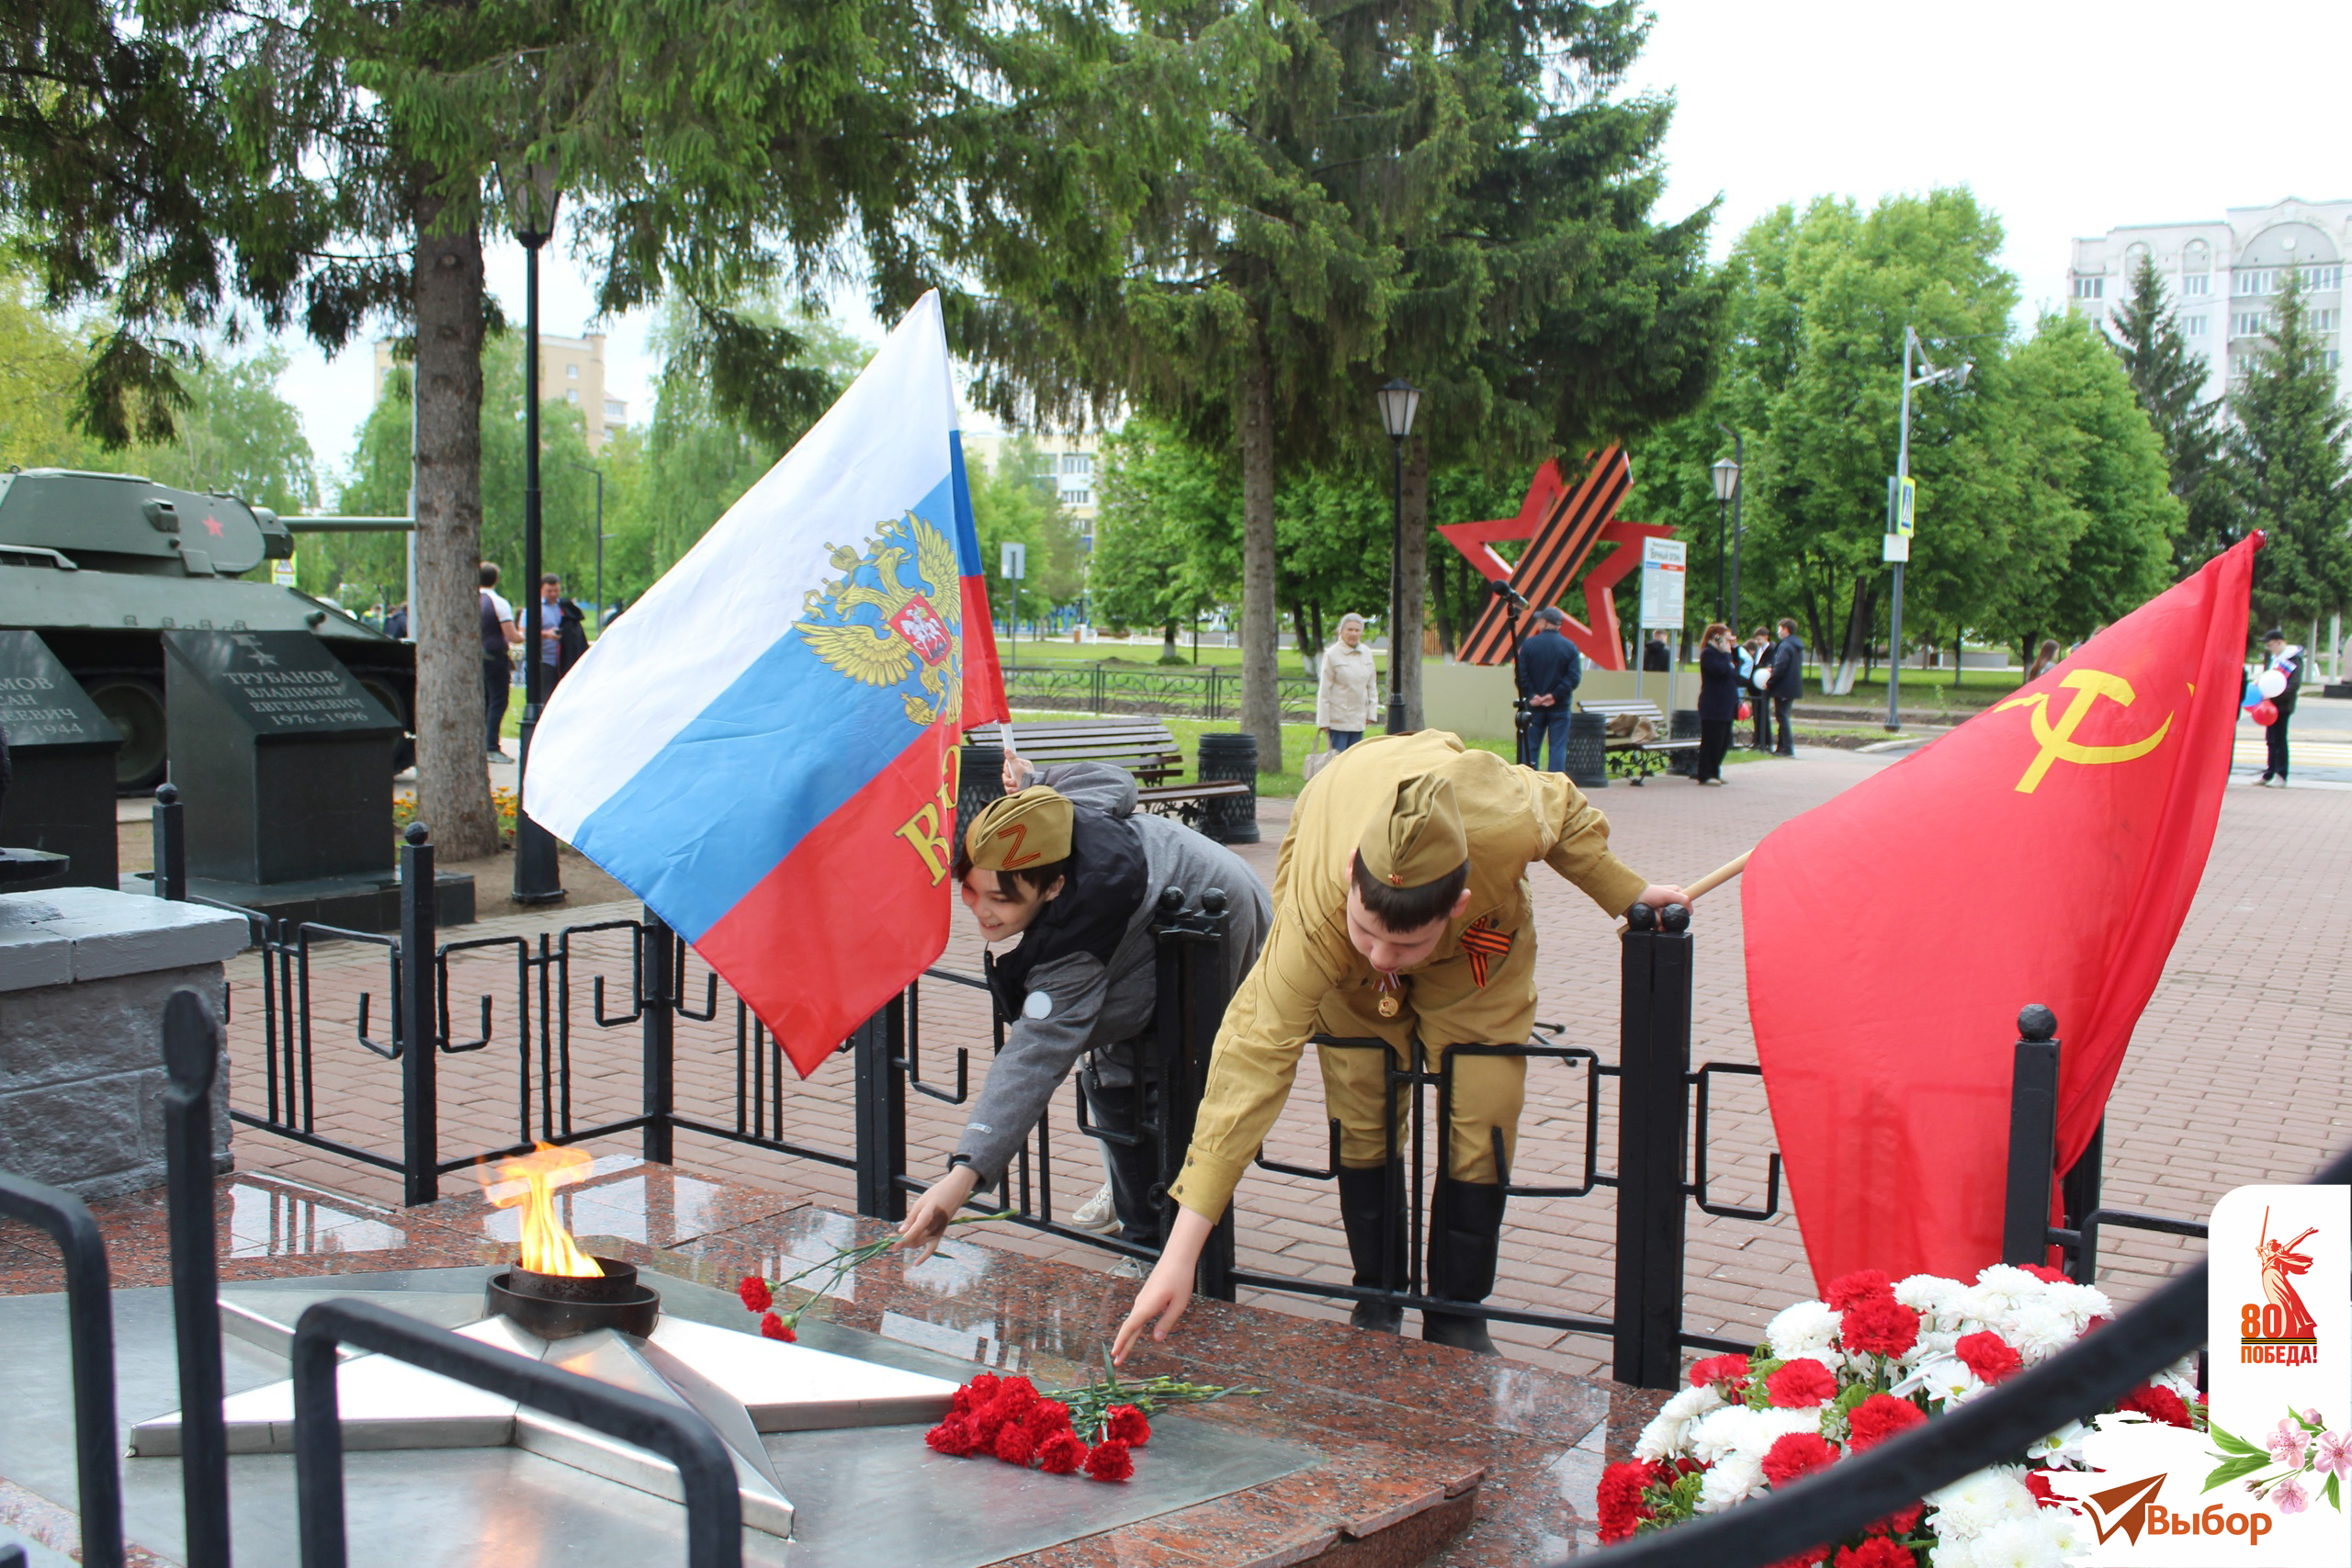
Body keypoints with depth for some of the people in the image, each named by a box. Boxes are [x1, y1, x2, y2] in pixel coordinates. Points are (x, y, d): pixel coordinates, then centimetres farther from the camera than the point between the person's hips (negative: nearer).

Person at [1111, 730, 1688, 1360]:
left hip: (1484, 929, 1)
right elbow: (1256, 1055, -46)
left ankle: (1456, 1321, 12)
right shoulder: (1314, 912, -47)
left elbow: (1564, 810, -19)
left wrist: (1625, 893, -6)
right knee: (1362, 1120, -4)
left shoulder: (1510, 821, -45)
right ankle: (1376, 1306, 19)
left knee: (1481, 1121, -5)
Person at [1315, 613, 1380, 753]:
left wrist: (1371, 712, 9)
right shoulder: (1332, 655, -8)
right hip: (1338, 720, -5)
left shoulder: (1367, 653, 8)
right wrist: (1323, 721, -9)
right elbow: (1324, 690, -7)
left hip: (1359, 719, 5)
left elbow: (1372, 686, 16)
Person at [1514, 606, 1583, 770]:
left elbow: (1521, 676, -8)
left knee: (1531, 746, 6)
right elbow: (1574, 677, -11)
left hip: (1534, 707, 0)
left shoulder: (1528, 644, -3)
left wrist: (1531, 695, -6)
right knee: (1558, 747, 2)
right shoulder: (1569, 647, -2)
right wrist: (1556, 695, -11)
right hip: (1560, 707, 0)